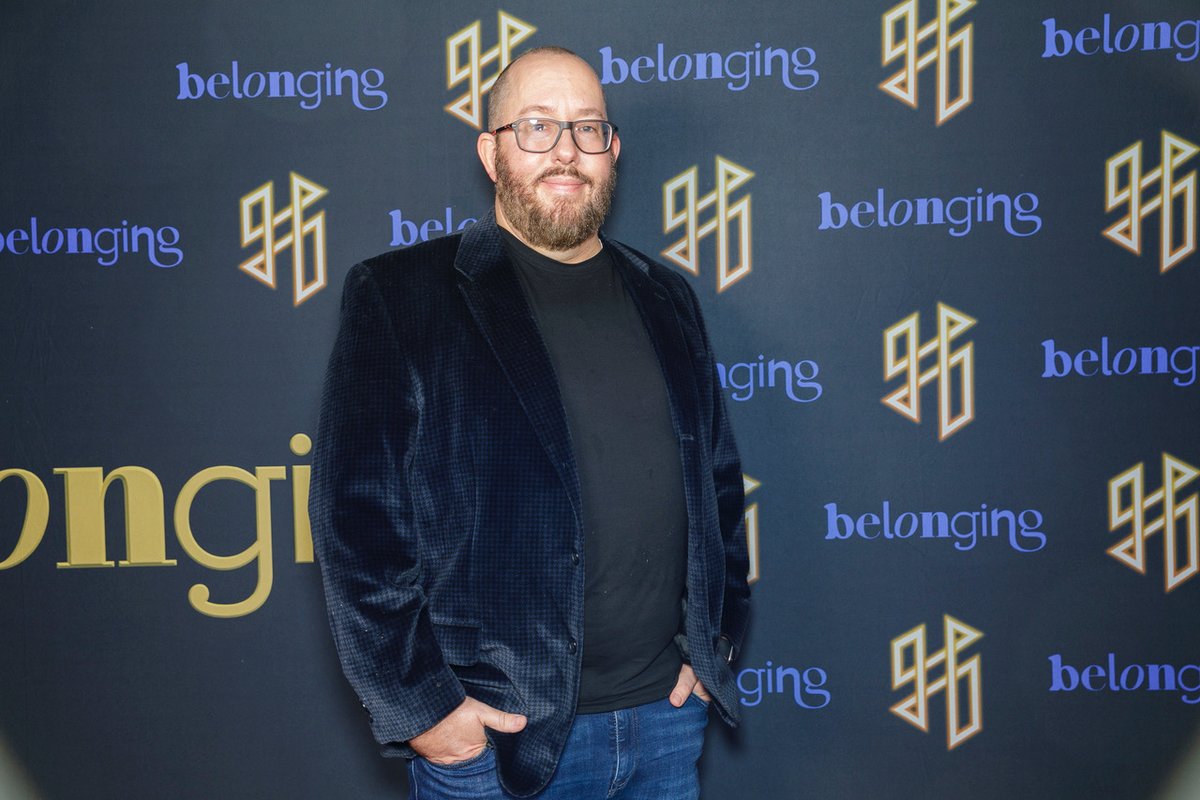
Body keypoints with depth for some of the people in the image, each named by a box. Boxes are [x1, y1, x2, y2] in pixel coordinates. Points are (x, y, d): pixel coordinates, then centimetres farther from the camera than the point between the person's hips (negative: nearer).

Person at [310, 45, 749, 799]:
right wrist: (417, 702, -12)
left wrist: (718, 637, 9)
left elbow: (719, 478, 16)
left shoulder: (666, 299, 10)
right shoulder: (400, 296, -5)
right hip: (493, 737, -4)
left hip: (668, 716, 5)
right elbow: (359, 516, -9)